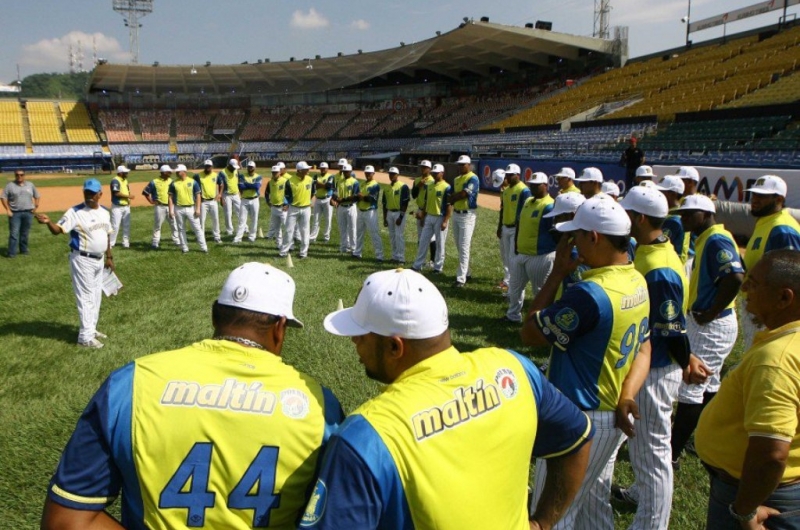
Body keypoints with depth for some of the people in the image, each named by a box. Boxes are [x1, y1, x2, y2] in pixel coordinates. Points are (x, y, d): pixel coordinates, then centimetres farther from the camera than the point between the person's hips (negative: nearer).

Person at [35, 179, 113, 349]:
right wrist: (48, 222, -44)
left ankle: (91, 329, 33)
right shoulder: (75, 212, -15)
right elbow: (58, 230, -23)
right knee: (86, 297, -4)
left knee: (96, 296, 18)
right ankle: (85, 337, 3)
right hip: (82, 260, -7)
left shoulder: (105, 212, 5)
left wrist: (109, 257, 17)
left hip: (99, 260, 8)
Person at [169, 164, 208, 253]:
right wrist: (171, 210, -4)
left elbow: (198, 195, -1)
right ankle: (184, 248, 16)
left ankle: (203, 247, 3)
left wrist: (198, 209, -8)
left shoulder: (193, 182, -1)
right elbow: (171, 197, 4)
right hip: (179, 209, 2)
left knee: (197, 228, -1)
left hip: (191, 208, -2)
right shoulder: (174, 183, 3)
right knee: (181, 229, 7)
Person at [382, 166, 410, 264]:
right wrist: (384, 218, 12)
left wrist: (401, 217, -16)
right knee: (392, 236, 11)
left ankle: (401, 258, -4)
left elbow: (405, 203, -11)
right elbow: (384, 204, 15)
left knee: (399, 236, -8)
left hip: (399, 213, -7)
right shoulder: (387, 188, 12)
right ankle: (394, 256, 19)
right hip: (389, 213, 7)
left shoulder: (403, 186, -8)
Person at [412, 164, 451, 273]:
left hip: (440, 218, -7)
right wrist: (423, 216, 15)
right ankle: (417, 265, 17)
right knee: (422, 241, 9)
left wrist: (445, 221, -19)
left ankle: (438, 267, 13)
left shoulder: (447, 187, -12)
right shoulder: (429, 186, 9)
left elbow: (450, 206, -14)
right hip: (429, 217, 7)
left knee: (440, 244, 3)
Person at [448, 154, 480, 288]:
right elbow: (452, 197, 15)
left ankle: (461, 278, -8)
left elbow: (463, 194, -21)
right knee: (459, 246, 15)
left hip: (467, 215, -9)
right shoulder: (456, 179, 15)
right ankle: (466, 272, 27)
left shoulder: (473, 179, -12)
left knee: (464, 248, -9)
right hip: (456, 214, 9)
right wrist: (457, 196, -6)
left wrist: (453, 196, -4)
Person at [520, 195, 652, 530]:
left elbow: (529, 333, -18)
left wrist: (558, 273, -13)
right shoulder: (638, 282, 0)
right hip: (611, 416, 9)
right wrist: (626, 397, -8)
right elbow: (643, 349, 6)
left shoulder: (589, 293, -29)